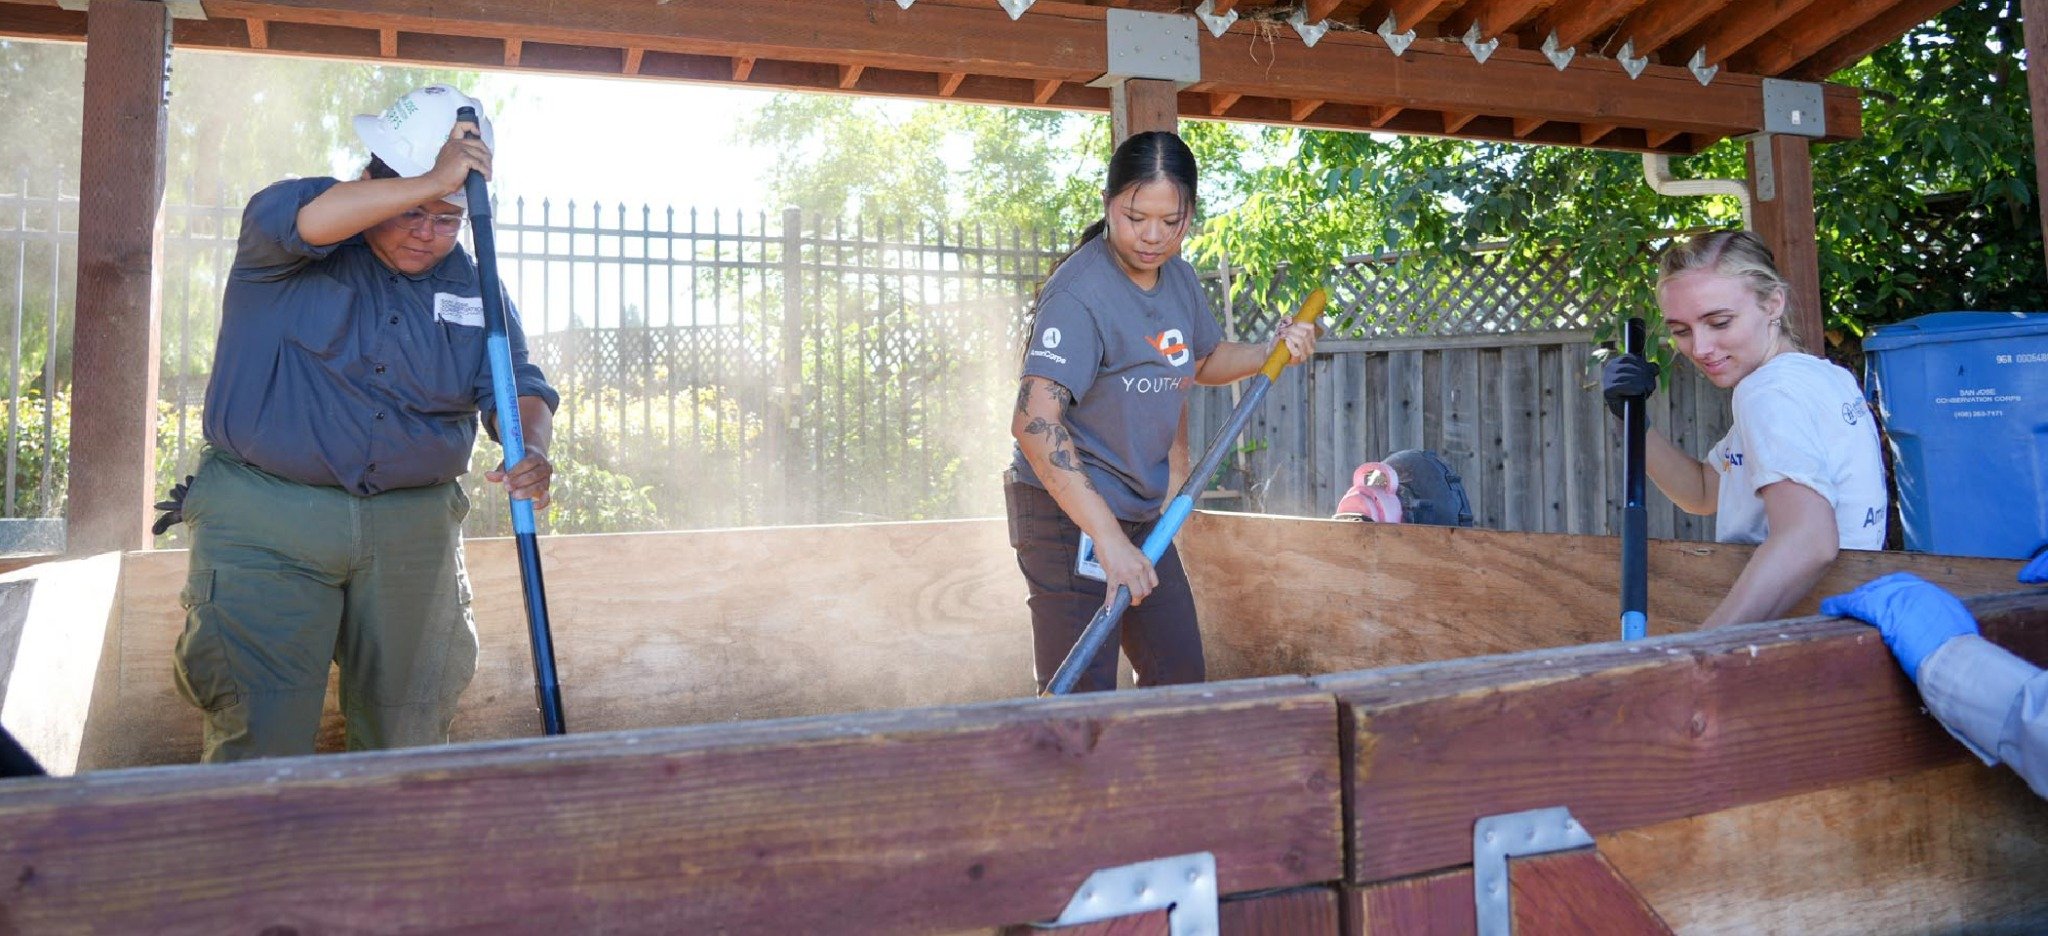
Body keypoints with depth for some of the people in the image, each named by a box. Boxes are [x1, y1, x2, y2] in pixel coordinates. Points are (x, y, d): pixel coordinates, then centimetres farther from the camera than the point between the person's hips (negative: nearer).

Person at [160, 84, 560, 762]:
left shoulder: (472, 286, 8)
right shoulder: (291, 255, -1)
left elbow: (514, 382, 0)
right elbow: (296, 219, -25)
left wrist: (532, 450, -21)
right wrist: (430, 182, -25)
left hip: (413, 528, 4)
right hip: (265, 523, -3)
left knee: (409, 736, 11)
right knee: (261, 738, -5)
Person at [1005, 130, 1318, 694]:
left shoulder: (1177, 275, 6)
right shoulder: (1080, 292, -22)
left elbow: (1203, 360, 25)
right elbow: (1035, 421, -33)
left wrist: (1272, 352, 5)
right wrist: (1107, 537, -37)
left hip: (1140, 514, 9)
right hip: (1068, 514, -9)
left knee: (1180, 671, 17)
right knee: (1079, 699, -8)